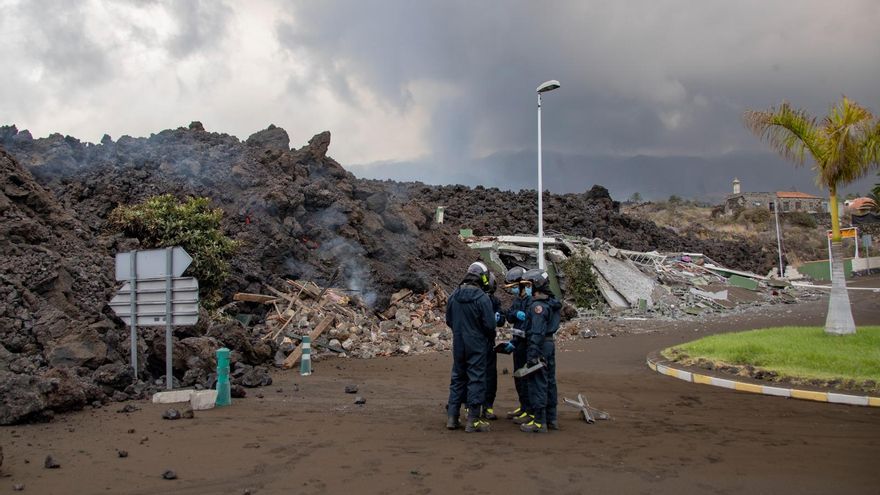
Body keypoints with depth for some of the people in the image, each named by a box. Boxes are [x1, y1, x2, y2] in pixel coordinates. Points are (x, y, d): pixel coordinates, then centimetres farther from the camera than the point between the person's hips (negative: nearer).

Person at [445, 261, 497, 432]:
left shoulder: (454, 296, 1)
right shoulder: (482, 298, -17)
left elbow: (448, 320, 10)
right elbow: (490, 325, -16)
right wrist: (490, 335, 5)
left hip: (458, 345, 5)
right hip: (477, 346, -5)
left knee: (457, 379, 16)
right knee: (476, 381, 2)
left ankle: (452, 417, 19)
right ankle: (473, 421, 5)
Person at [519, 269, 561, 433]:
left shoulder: (538, 306, -18)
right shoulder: (552, 303, 12)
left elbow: (537, 332, -22)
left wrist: (532, 355, -23)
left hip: (540, 346, -10)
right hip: (550, 345, 10)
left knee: (538, 384, -4)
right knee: (550, 382, 15)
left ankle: (539, 422, 0)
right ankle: (551, 418, 23)